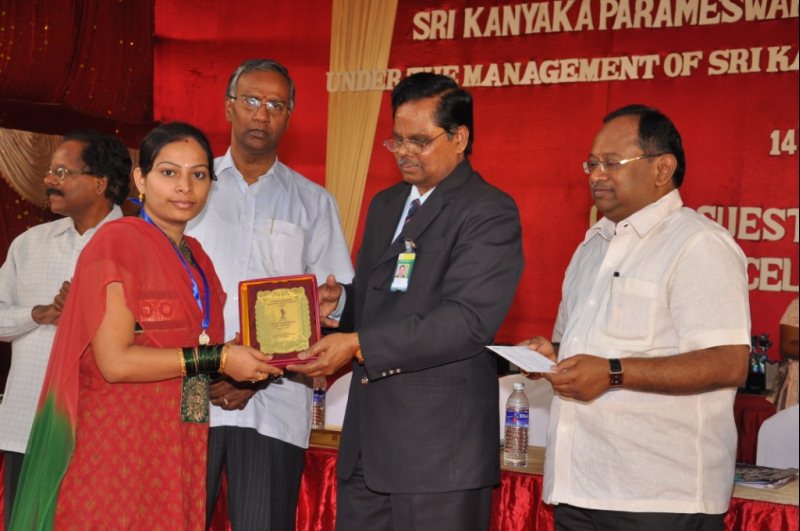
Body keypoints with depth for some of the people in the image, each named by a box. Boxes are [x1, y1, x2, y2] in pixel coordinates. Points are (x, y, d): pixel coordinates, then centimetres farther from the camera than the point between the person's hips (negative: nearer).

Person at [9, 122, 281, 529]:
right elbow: (115, 361, -17)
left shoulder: (197, 259, 13)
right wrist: (216, 358, -15)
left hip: (182, 449, 7)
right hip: (119, 446, -7)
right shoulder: (117, 241, -8)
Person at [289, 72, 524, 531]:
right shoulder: (386, 204, 18)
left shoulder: (490, 213, -9)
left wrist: (359, 345, -23)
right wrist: (340, 302, 1)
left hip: (440, 447, -7)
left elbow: (467, 320, -20)